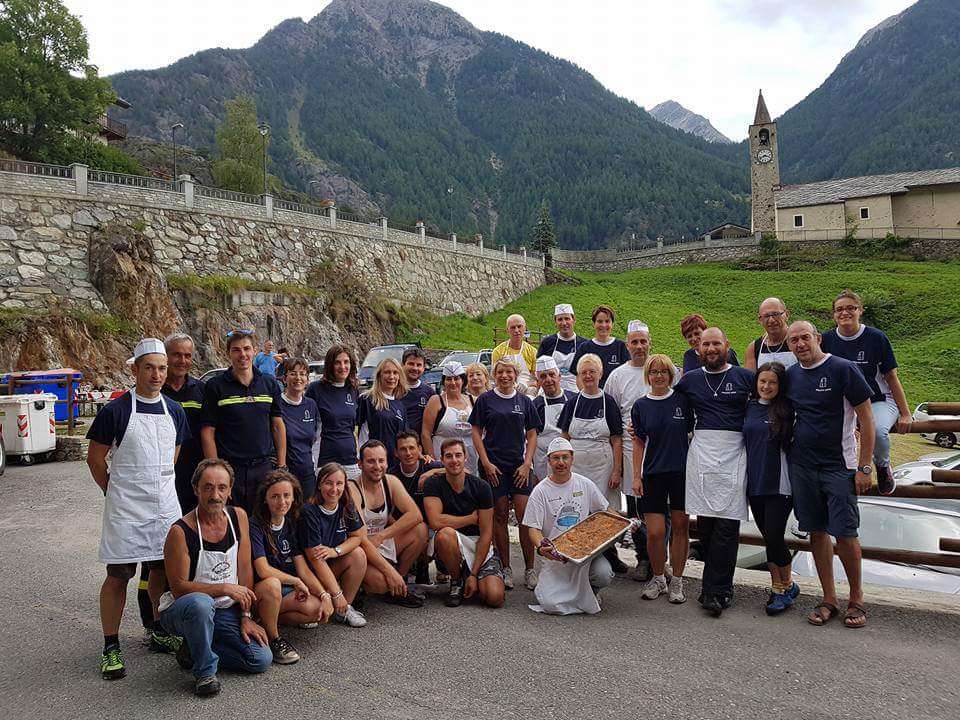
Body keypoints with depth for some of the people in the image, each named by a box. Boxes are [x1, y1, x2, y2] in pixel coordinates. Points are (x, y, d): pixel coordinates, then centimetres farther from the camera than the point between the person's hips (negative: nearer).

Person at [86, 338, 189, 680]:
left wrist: (157, 485, 13)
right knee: (119, 574, 0)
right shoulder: (115, 410, -9)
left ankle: (159, 632, 31)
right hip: (125, 509, -5)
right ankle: (111, 648, 12)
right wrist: (116, 492, 2)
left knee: (163, 569, 13)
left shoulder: (174, 411, 6)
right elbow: (95, 459, -3)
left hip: (165, 504, 5)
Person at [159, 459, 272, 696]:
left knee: (262, 659, -11)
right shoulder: (180, 531, -18)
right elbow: (179, 588, -17)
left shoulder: (238, 517, -3)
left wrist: (246, 616, -4)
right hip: (180, 611, -5)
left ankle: (197, 650, 11)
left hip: (225, 612, 5)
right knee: (200, 603, -40)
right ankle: (205, 670, -15)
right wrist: (225, 588, -22)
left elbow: (245, 570, 0)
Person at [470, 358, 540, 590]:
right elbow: (476, 433, 2)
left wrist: (527, 463, -2)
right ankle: (505, 568, 13)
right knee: (500, 516, 3)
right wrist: (486, 462, -7)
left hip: (520, 466, 1)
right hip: (494, 466, -1)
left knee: (525, 516, -5)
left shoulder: (524, 401, 9)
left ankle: (529, 569, 5)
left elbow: (532, 435, 9)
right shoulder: (485, 400, 4)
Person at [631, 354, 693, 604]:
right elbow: (639, 443, 6)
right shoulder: (640, 405, 4)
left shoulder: (682, 400, 0)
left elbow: (694, 432, 6)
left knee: (680, 527, 6)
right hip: (653, 474, 0)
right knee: (655, 532, -3)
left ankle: (676, 581, 21)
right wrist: (636, 476, 1)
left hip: (682, 472, 0)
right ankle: (658, 578, 19)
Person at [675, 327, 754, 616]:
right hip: (701, 455, 3)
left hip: (733, 457, -2)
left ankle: (715, 592, -2)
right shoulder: (689, 379, 12)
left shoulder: (745, 377, 5)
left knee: (726, 526, -7)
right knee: (704, 524, 3)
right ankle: (721, 585, 17)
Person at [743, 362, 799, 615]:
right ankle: (778, 587, 24)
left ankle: (786, 586, 15)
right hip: (754, 483, 5)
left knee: (774, 537, -6)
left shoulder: (787, 410, -6)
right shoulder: (749, 408, 8)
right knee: (768, 538, 12)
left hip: (779, 484, -5)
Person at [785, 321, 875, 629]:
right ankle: (829, 600, 18)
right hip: (801, 465, 5)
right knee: (817, 532, 9)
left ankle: (856, 600, 15)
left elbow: (866, 420, -8)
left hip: (839, 466, -4)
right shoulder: (790, 376, 6)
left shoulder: (843, 369, -8)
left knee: (845, 534, -3)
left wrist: (864, 467, -11)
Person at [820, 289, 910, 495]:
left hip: (879, 402, -2)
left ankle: (883, 467, 0)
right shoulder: (826, 341, -1)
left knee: (877, 430, -35)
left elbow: (892, 378, -1)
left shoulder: (876, 338, -7)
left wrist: (905, 414, 0)